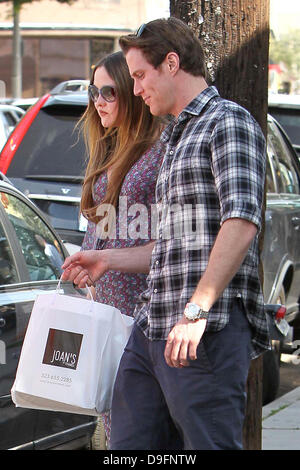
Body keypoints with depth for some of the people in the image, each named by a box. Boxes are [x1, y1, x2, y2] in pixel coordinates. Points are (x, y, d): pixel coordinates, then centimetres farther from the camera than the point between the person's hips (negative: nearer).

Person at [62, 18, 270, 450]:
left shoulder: (228, 121, -4)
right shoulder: (177, 138, 26)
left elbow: (242, 222, -18)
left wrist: (197, 310, -25)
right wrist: (108, 260, 28)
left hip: (208, 330, -9)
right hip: (152, 329, 9)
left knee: (207, 443, -7)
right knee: (128, 444, 7)